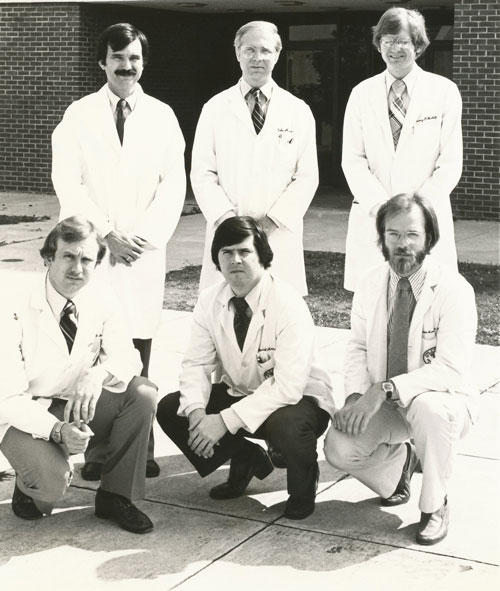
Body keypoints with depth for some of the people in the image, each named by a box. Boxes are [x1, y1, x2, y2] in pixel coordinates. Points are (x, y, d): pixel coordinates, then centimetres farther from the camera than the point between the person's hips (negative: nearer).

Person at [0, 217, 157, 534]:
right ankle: (31, 486, 8)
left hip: (79, 405, 5)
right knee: (52, 481, -32)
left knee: (143, 393, -20)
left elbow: (127, 357, -8)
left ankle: (116, 496, -5)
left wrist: (99, 374, -33)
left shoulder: (101, 299, -7)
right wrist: (57, 430, -39)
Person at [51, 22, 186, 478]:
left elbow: (173, 183, 5)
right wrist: (108, 234, -10)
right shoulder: (79, 115, 6)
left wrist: (146, 235, -8)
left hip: (145, 249, 1)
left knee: (140, 350, 0)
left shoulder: (162, 116, 10)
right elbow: (68, 183, -1)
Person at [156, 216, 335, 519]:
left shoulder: (289, 305, -25)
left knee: (287, 426, -39)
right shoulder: (210, 301, -7)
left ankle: (303, 484, -1)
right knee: (169, 409, -11)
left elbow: (288, 386, -31)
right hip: (238, 392, 6)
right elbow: (197, 364, -5)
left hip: (298, 399, -6)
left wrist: (226, 420, -36)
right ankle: (246, 461, 11)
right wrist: (196, 411, -26)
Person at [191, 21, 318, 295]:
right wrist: (225, 216, -11)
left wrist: (272, 220, -9)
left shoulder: (298, 111, 7)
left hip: (279, 234, 0)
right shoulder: (215, 108, 8)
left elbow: (307, 177, 3)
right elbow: (202, 173, 4)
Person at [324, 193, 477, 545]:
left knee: (429, 409, -40)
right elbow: (358, 348, 5)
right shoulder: (371, 284, 0)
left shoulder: (453, 289, -19)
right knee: (338, 448, -21)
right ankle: (398, 461, 15)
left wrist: (384, 390, -35)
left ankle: (435, 505, -12)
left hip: (440, 401, -4)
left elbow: (451, 369, -26)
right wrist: (356, 397, -15)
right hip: (380, 404, 4)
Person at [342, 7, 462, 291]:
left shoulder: (445, 92, 5)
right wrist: (380, 205, -11)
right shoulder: (362, 94, 11)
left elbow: (450, 164, 0)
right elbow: (352, 160, 5)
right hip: (372, 218, 2)